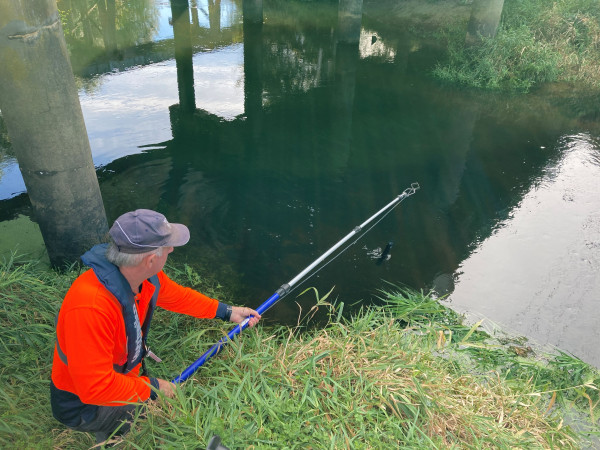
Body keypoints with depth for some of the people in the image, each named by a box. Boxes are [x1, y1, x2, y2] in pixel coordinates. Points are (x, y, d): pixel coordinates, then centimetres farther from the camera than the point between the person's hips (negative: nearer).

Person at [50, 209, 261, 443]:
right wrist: (152, 388, -22)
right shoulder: (91, 306, -39)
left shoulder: (147, 276, -14)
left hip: (123, 374, 7)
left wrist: (227, 311, 6)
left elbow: (178, 296, 5)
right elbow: (95, 387, -33)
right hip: (82, 403, -7)